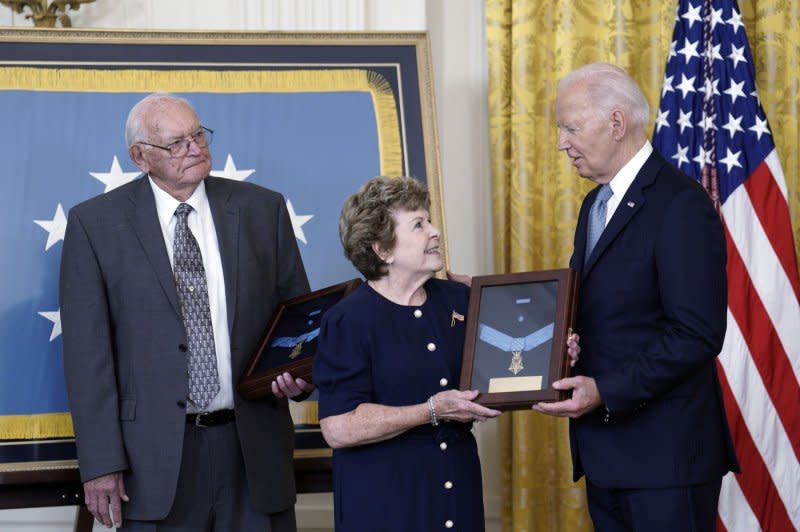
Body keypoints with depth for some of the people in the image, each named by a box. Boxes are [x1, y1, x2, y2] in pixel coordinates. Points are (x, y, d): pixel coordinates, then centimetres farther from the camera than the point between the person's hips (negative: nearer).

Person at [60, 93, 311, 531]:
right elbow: (87, 351, -3)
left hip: (254, 447, 2)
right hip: (155, 457, -2)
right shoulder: (94, 224, 0)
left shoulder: (262, 209, 7)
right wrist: (101, 463, -8)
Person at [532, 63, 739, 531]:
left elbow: (698, 335, -19)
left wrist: (607, 393, -21)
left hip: (665, 456, -8)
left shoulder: (681, 204, -14)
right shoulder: (596, 203, 16)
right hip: (605, 450, 8)